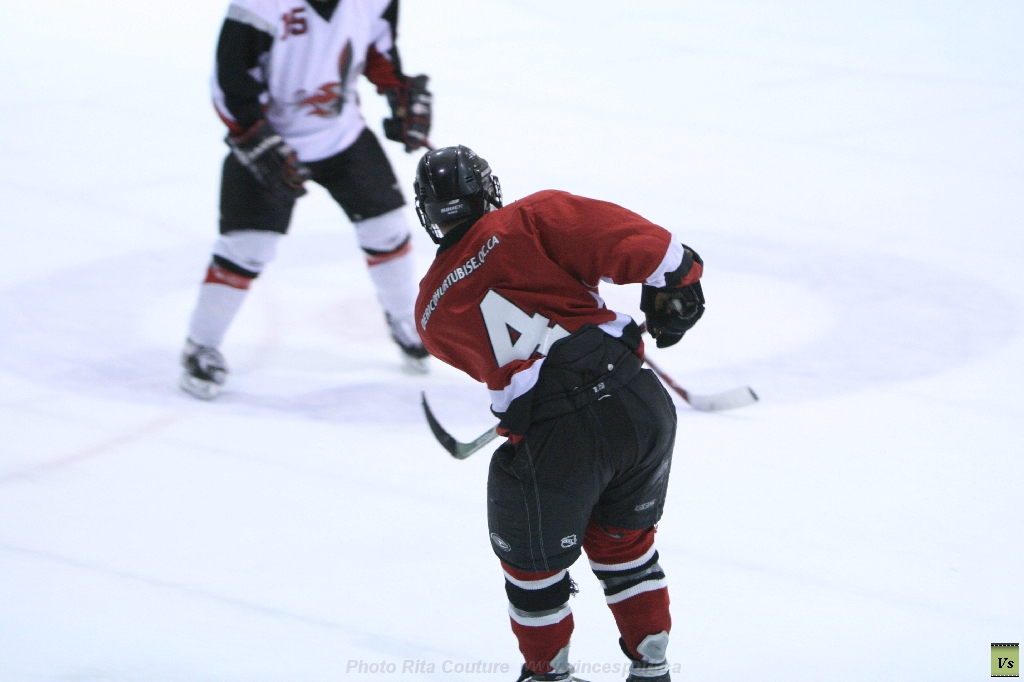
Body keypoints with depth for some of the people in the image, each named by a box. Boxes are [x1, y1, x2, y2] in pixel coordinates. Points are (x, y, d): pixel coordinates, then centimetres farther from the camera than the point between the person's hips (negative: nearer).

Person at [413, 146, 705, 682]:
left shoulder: (432, 312, 13)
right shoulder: (528, 221, 5)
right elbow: (631, 242, -5)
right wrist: (675, 281, 8)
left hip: (555, 437, -2)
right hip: (641, 403, 2)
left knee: (534, 564, 24)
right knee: (623, 540, 26)